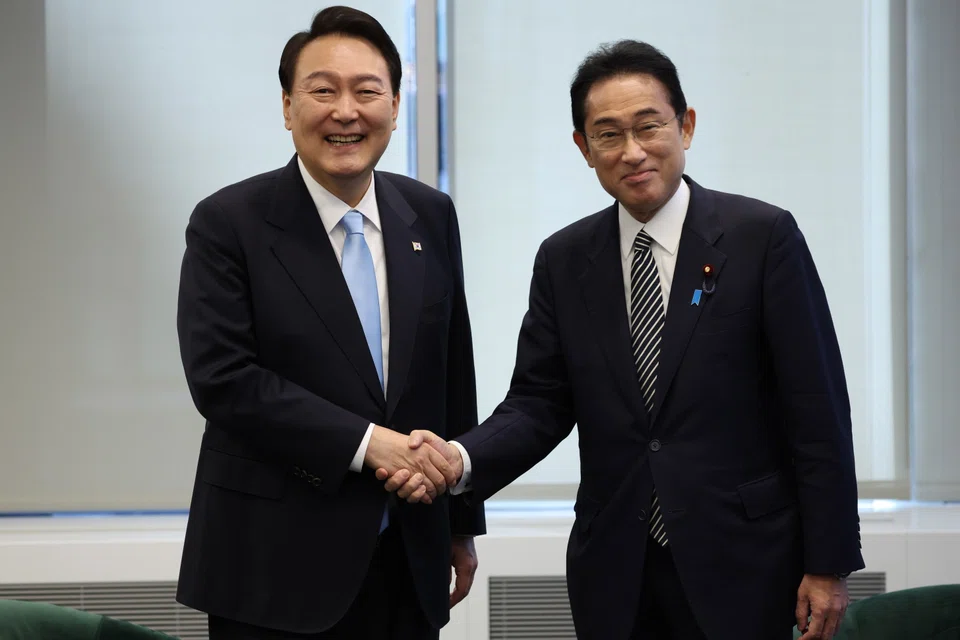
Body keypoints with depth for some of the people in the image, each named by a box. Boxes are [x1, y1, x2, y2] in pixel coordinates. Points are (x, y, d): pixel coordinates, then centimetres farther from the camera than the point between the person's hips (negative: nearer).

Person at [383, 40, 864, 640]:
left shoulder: (763, 236, -6)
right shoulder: (564, 260, 6)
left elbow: (817, 408, -7)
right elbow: (540, 403, 6)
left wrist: (828, 565, -9)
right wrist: (463, 458, -15)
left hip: (738, 566, -3)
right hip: (615, 573, 3)